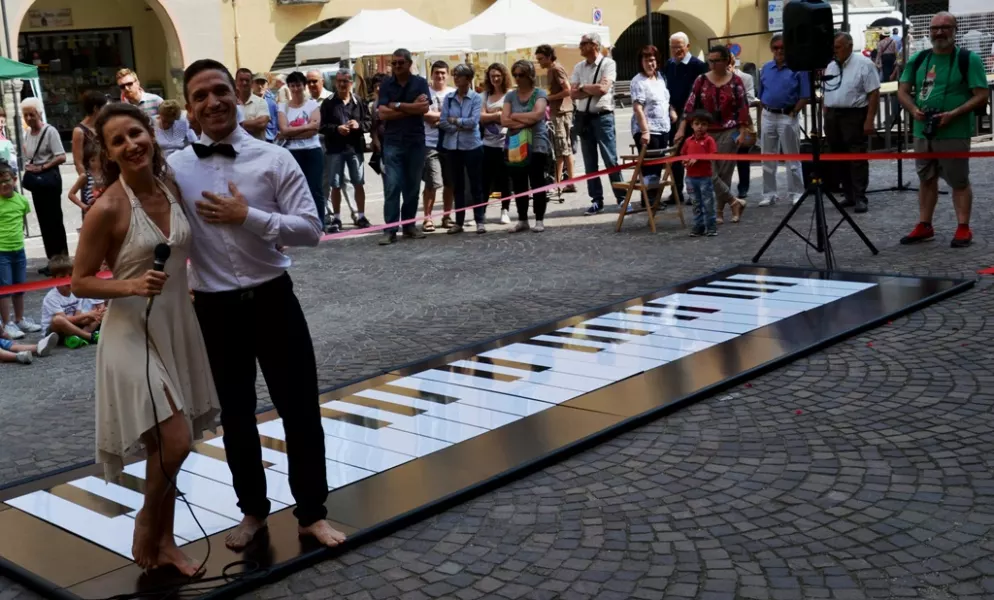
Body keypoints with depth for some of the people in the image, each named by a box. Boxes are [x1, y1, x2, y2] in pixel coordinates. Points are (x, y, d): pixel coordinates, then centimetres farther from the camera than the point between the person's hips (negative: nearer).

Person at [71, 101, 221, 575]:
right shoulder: (107, 209, -17)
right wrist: (131, 286, -26)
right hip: (133, 334, -6)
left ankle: (163, 540, 29)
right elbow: (80, 283, -11)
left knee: (169, 445, 14)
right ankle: (147, 525, 16)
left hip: (178, 328, 6)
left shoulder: (172, 187, 1)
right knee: (173, 442, -13)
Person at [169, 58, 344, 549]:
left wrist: (248, 216, -19)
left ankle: (311, 513, 25)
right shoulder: (174, 169, 0)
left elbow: (311, 230, -11)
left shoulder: (274, 159, -5)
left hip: (273, 300, -1)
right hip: (215, 309, 2)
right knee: (236, 415, 16)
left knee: (300, 409, 7)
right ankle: (252, 511, 36)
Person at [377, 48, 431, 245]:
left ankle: (409, 225, 18)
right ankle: (390, 230, -7)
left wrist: (397, 106, -9)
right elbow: (382, 113, -7)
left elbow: (424, 108, -11)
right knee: (392, 187, -7)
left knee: (412, 186, 8)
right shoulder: (386, 84, 4)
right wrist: (411, 108, -9)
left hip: (416, 142, 1)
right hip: (392, 143, -1)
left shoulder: (420, 83, 3)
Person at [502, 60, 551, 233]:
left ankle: (539, 220, 5)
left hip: (536, 146, -4)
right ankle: (522, 220, 16)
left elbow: (537, 115, -17)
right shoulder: (510, 96, 9)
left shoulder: (539, 93, -1)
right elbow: (504, 120, -2)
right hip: (515, 146, 4)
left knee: (537, 184, -2)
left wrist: (515, 116, -6)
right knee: (519, 185, 7)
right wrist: (526, 121, -13)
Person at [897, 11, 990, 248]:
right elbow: (903, 91, 12)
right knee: (926, 180, 12)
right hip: (922, 131, 5)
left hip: (954, 133, -5)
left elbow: (982, 96, -10)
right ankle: (924, 226, 20)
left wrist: (953, 114, -21)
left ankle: (963, 229, 7)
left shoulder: (968, 59, -5)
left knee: (959, 181, 0)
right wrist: (914, 110, -9)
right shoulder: (918, 59, 10)